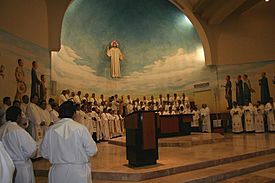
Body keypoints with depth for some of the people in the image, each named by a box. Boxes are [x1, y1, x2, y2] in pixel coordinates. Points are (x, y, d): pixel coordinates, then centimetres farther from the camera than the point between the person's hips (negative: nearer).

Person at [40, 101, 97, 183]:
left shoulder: (51, 130, -7)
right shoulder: (80, 128, -16)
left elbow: (44, 153, 3)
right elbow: (92, 150, -13)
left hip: (58, 174, 2)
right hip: (79, 173, -2)